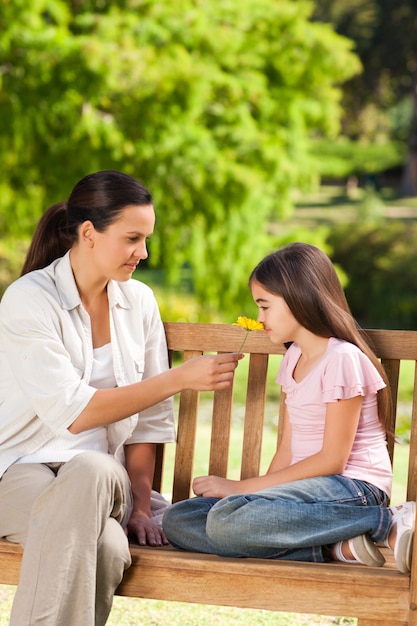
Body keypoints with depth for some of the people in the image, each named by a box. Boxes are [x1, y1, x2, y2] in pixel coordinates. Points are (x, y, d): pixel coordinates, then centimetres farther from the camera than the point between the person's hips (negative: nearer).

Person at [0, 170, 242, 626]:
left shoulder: (139, 302, 8)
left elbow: (148, 420, 10)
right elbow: (72, 412, -18)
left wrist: (141, 504, -3)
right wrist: (182, 378, -18)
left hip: (102, 472, 4)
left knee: (92, 470, -36)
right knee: (107, 546, -36)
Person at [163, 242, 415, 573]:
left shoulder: (341, 359, -11)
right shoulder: (293, 359, 17)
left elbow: (331, 459, -15)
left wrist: (243, 488, -14)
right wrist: (261, 491, -4)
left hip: (351, 487, -9)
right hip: (309, 484, 9)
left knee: (227, 519, -32)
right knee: (177, 521, -6)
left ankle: (387, 524, -21)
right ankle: (334, 547, -18)